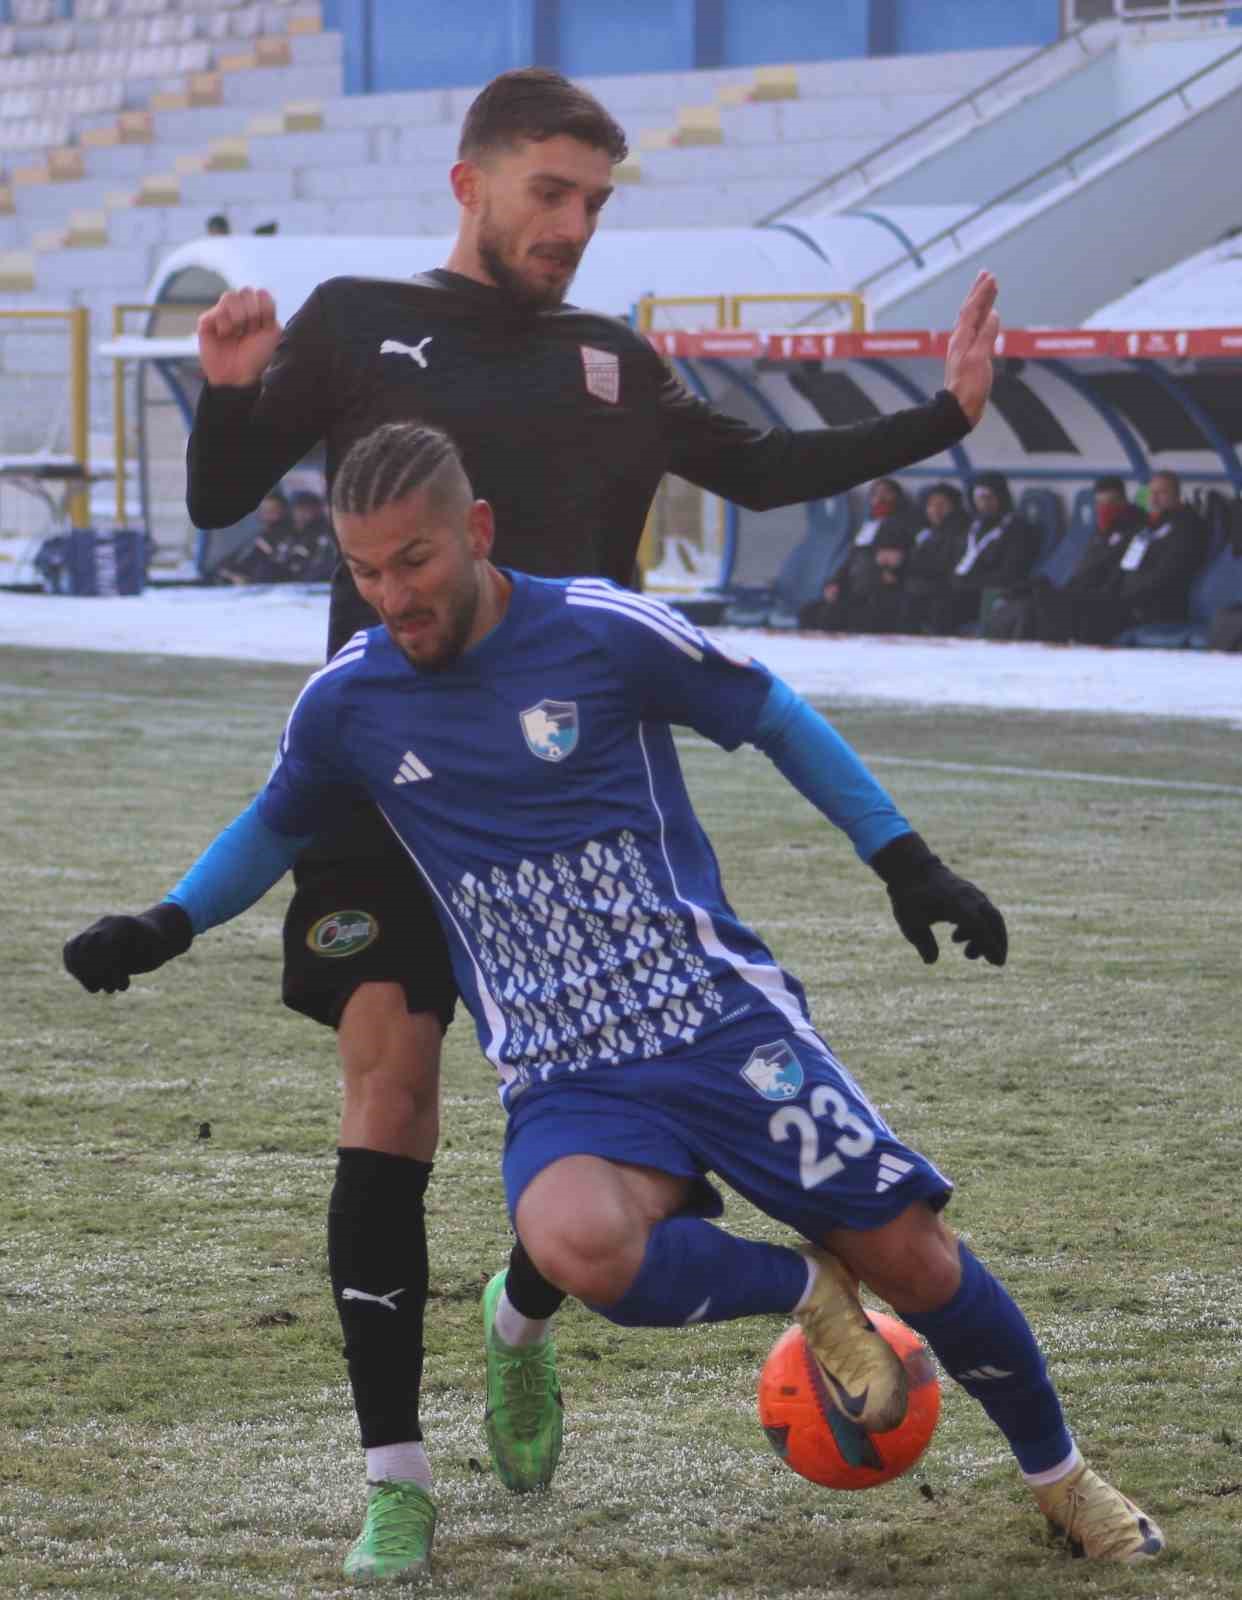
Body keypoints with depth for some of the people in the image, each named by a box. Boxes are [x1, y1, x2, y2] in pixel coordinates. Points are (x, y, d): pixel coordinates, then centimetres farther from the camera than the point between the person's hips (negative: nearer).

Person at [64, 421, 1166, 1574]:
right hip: (567, 1087, 1)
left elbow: (775, 719, 8)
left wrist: (905, 864, 7)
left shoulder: (602, 632, -7)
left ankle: (1060, 1479, 22)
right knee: (578, 1249, -33)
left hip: (719, 1016, -1)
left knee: (910, 1256, -7)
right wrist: (167, 927, 10)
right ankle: (804, 1289, -2)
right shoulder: (346, 702, 2)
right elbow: (277, 825, 24)